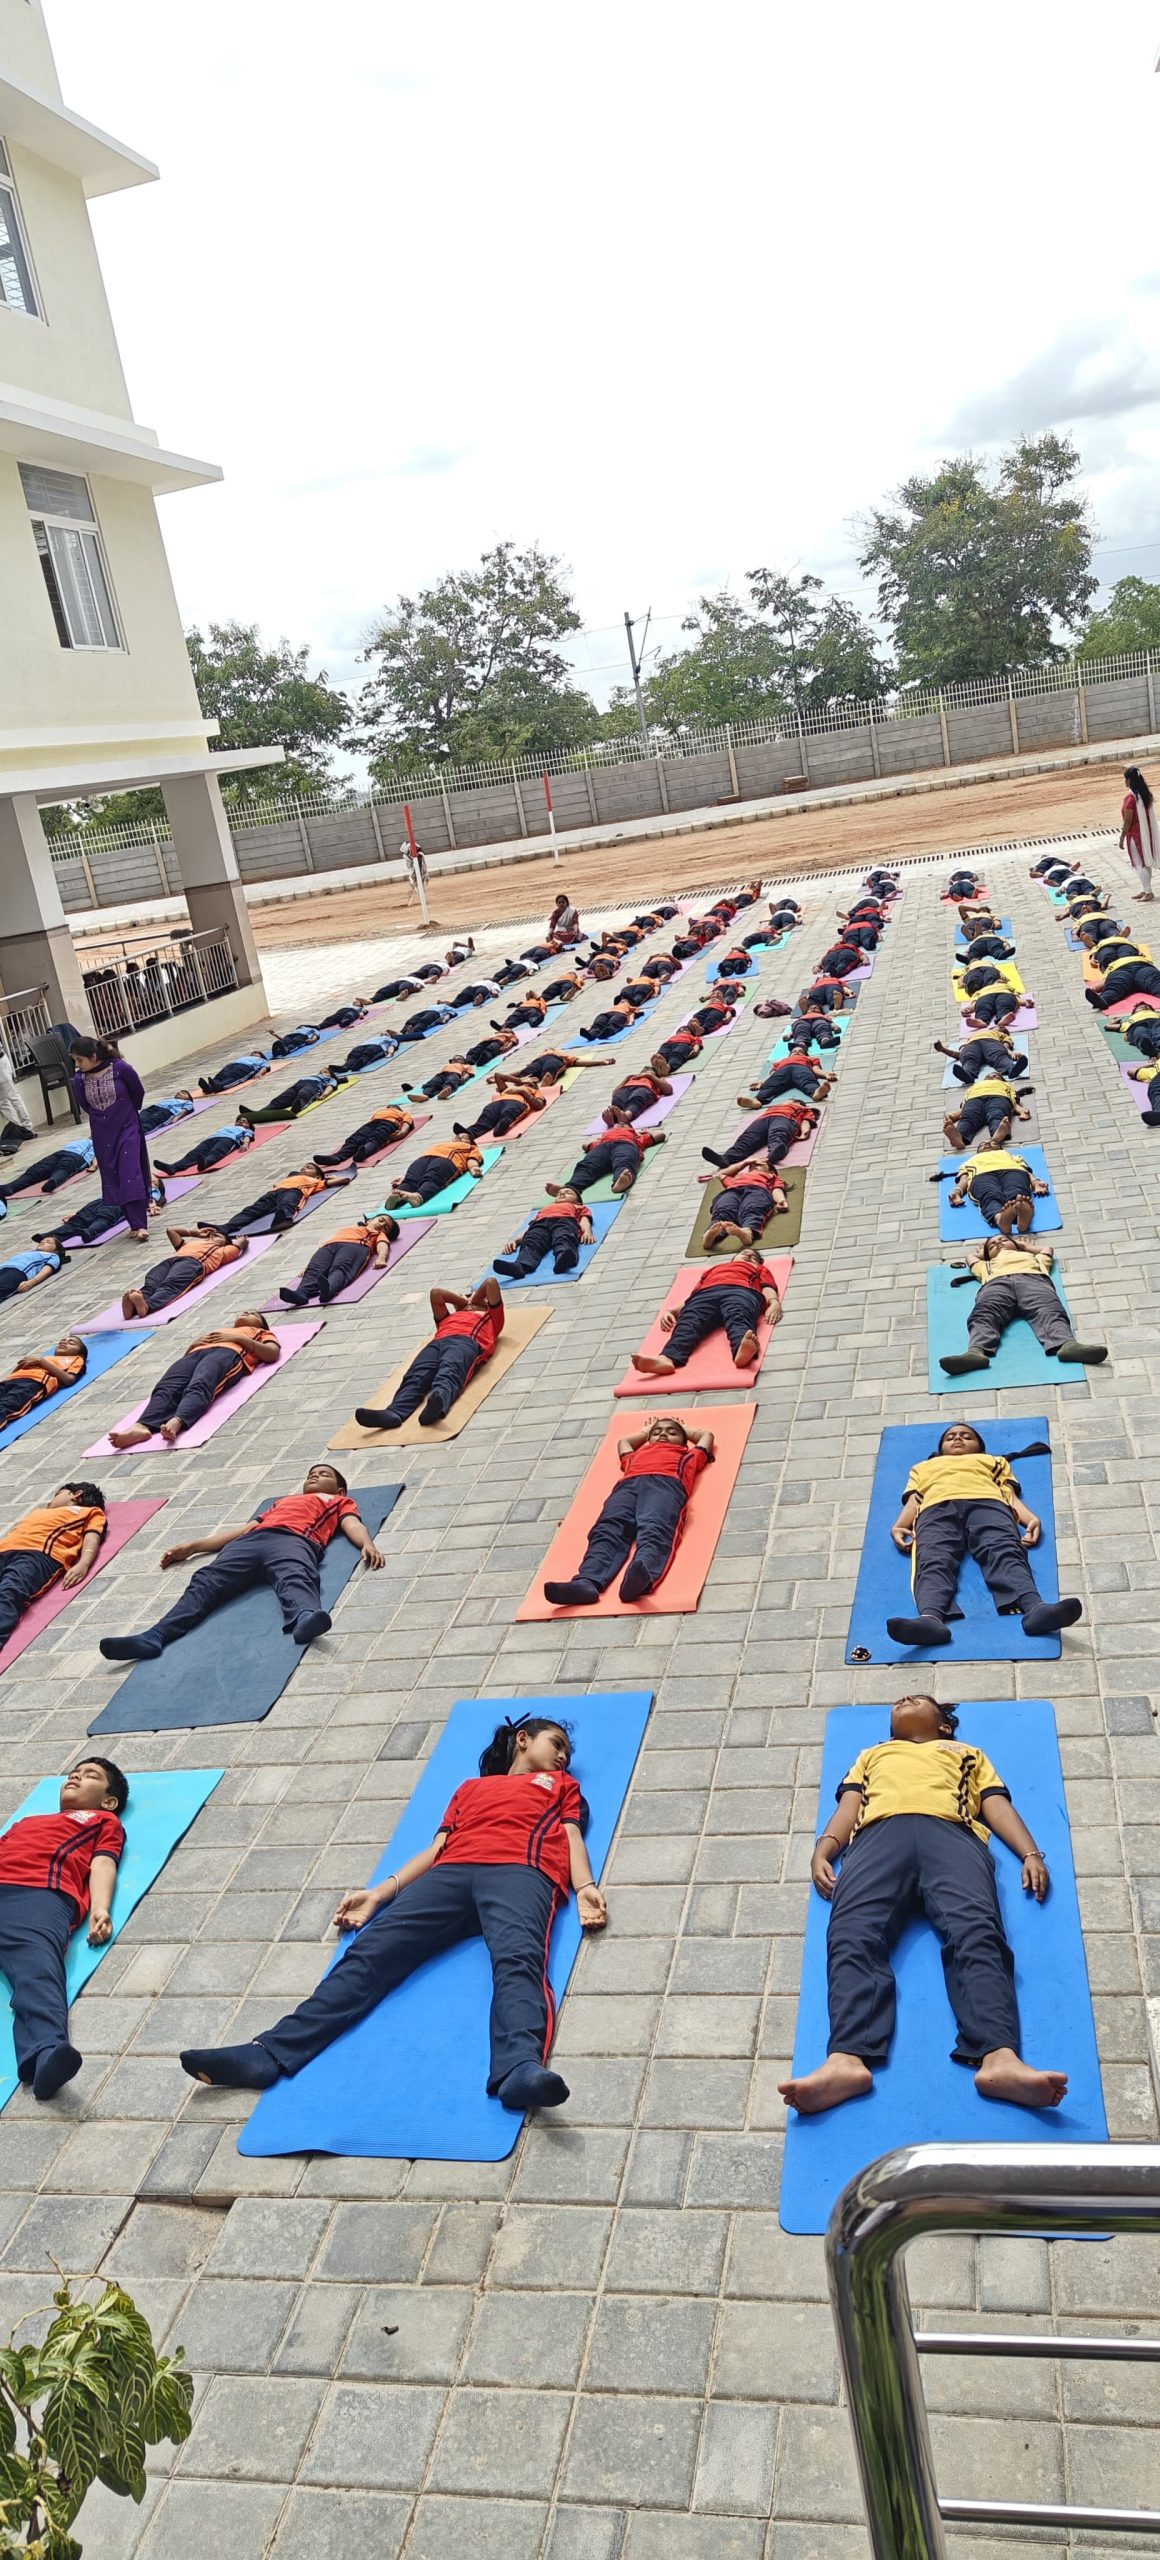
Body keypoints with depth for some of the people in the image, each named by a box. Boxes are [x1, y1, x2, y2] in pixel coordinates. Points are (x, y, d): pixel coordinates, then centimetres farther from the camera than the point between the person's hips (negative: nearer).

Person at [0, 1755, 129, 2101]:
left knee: (38, 1973, -33)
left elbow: (102, 1864, 15)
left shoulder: (104, 1821, 32)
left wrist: (99, 1909, -4)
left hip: (40, 1895, -3)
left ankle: (45, 2054, -58)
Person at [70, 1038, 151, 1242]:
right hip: (102, 1135, 4)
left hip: (127, 1129, -4)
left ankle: (140, 1225, -11)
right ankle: (134, 1223, 17)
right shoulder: (79, 1080, -9)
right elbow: (86, 1106, 8)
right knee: (114, 1181, 7)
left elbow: (138, 1092, -2)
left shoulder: (121, 1068, -18)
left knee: (131, 1176, -12)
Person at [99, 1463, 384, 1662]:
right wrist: (192, 1546, 34)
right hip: (251, 1540, 4)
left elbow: (352, 1525, 14)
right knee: (207, 1581, -23)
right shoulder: (284, 1500, 44)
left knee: (295, 1578, -38)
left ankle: (304, 1619, -72)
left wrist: (367, 1544, -10)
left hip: (294, 1540, -4)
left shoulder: (340, 1502, 34)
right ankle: (155, 1636, -44)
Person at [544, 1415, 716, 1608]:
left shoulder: (687, 1456, 42)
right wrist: (645, 1431, 74)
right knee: (607, 1531, -30)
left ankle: (642, 1575, -67)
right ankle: (586, 1582, -57)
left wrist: (684, 1430, 66)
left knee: (654, 1531, -36)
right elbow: (622, 1441, 64)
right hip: (628, 1485, 3)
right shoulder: (636, 1455, 46)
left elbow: (707, 1436, 56)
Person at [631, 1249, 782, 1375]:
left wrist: (774, 1303, -6)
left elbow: (768, 1289, 18)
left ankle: (742, 1349, -72)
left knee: (738, 1318, -38)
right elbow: (694, 1294, 30)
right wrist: (672, 1310, 10)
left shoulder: (760, 1269, 39)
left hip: (741, 1291, -2)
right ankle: (667, 1359, -61)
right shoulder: (713, 1269, 44)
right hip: (706, 1293, 2)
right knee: (688, 1322, -31)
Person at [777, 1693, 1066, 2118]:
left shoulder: (967, 1754, 41)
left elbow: (998, 1807, 25)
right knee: (853, 1936, -31)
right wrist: (822, 1852, 6)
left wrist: (1030, 1854, 5)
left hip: (951, 1835, 0)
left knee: (976, 1932, -33)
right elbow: (847, 1809, 27)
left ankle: (999, 2059, -53)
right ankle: (846, 2060, -51)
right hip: (879, 1835, 1)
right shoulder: (871, 1755, 43)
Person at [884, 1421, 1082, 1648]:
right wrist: (898, 1526, 2)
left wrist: (1031, 1519, 1)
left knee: (1005, 1552, -34)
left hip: (987, 1503, 0)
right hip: (936, 1508, 0)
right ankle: (930, 1618, -63)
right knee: (933, 1561, -34)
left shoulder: (993, 1462, 42)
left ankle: (1035, 1608, -61)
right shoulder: (924, 1467, 43)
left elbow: (1010, 1494, 24)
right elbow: (913, 1500, 25)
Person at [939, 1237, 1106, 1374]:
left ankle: (1067, 1345, -63)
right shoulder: (987, 1265, 48)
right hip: (996, 1283, 0)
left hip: (1033, 1279, 0)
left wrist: (1024, 1245, 69)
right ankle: (976, 1352, -64)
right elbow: (970, 1258, 62)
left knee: (1049, 1311, -34)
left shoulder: (1033, 1257, 48)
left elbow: (1047, 1248, 63)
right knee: (984, 1315, -35)